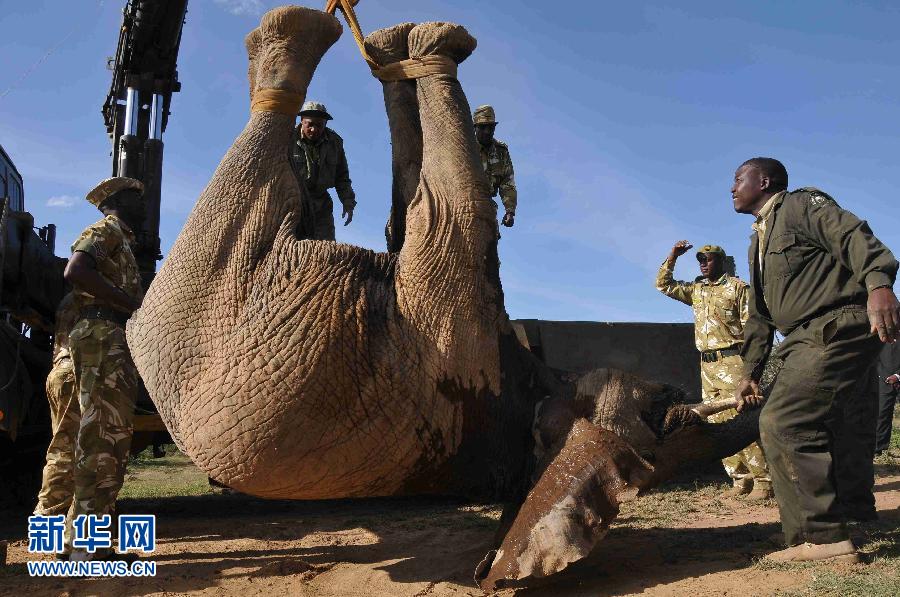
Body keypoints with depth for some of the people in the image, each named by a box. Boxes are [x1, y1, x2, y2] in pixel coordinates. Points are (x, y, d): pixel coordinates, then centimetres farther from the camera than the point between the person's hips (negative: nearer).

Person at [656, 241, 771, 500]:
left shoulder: (737, 287, -1)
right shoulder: (696, 289, 17)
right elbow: (664, 285, 19)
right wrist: (672, 257, 7)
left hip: (732, 362, -7)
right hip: (707, 365, 7)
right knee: (718, 424, 6)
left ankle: (763, 480, -6)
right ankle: (741, 479, 13)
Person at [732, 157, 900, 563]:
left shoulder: (801, 203, 1)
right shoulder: (759, 243, 27)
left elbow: (853, 236, -18)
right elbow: (760, 317, 27)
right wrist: (750, 372, 21)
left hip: (838, 328, -10)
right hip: (808, 341, 10)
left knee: (781, 423, -17)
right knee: (842, 437, 12)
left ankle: (821, 535, -12)